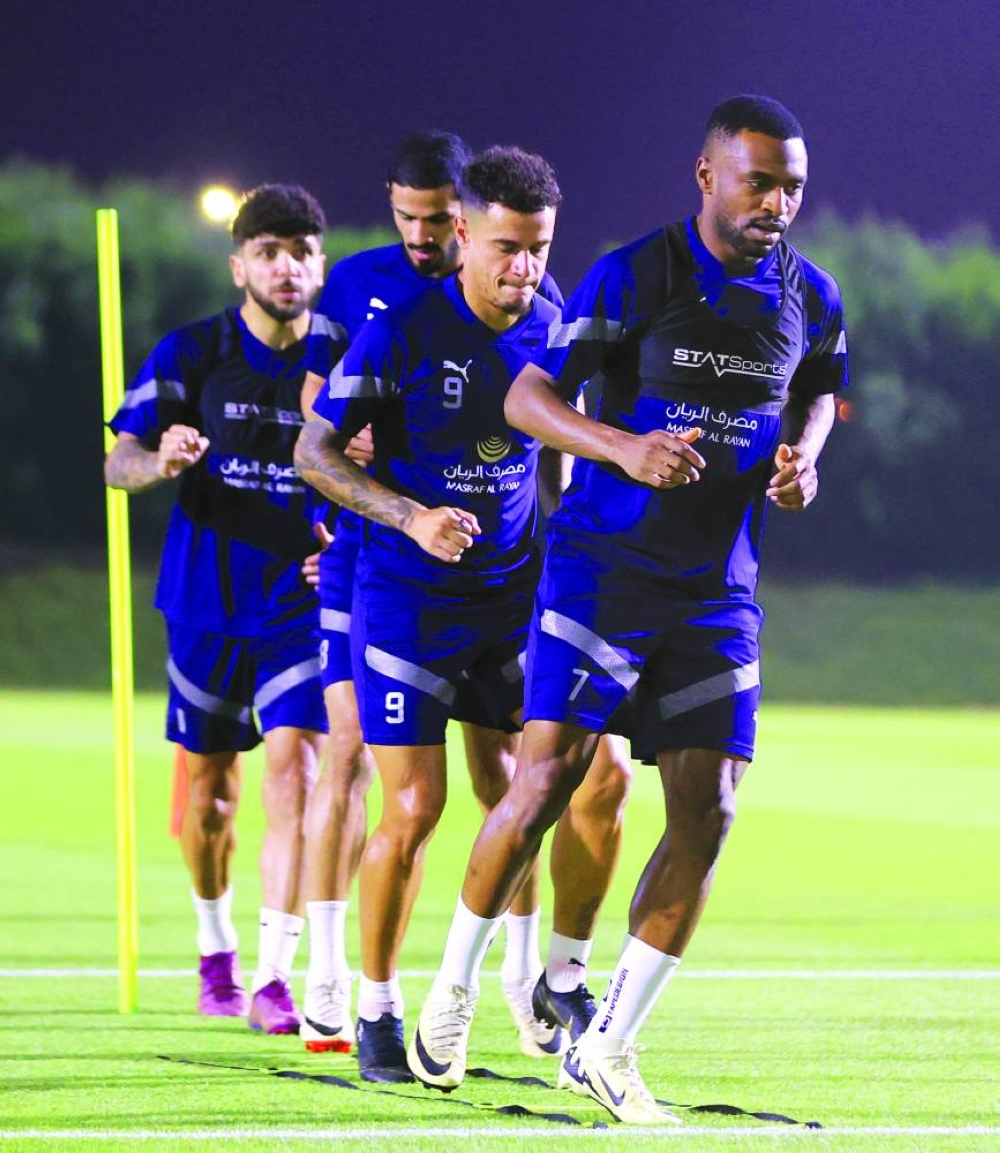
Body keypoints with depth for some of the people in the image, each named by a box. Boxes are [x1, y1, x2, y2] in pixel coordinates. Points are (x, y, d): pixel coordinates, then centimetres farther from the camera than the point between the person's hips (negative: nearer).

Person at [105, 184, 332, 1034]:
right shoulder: (192, 355, -5)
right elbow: (118, 463, -8)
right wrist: (159, 461, -31)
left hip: (304, 604, 0)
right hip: (209, 603, 1)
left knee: (295, 773, -16)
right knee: (209, 792, 9)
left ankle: (273, 977, -16)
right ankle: (215, 948, 34)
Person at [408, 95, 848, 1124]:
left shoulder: (810, 298, 4)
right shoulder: (633, 277, -11)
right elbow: (528, 397, -9)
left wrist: (802, 456, 2)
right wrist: (626, 448, -26)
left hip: (718, 590, 5)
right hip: (604, 567, -5)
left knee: (706, 816, -3)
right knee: (546, 780, -12)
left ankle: (605, 1049, 8)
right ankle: (452, 991, 11)